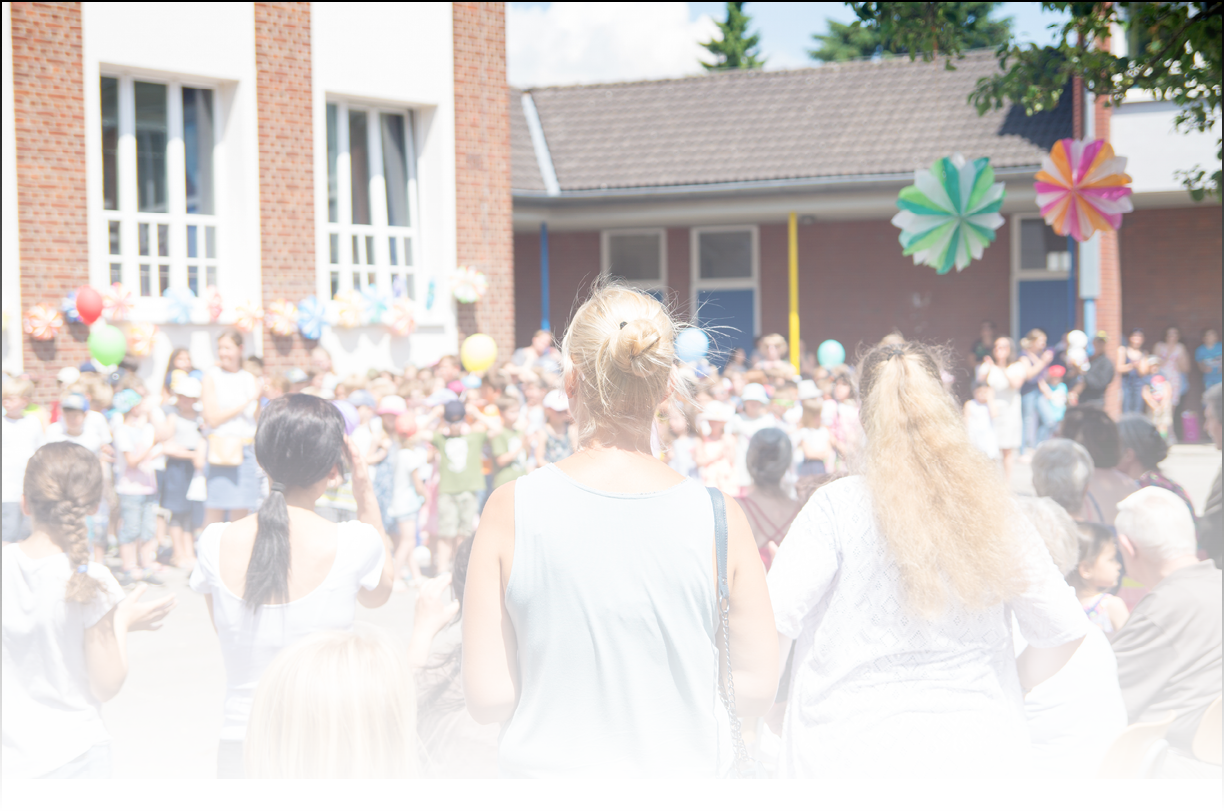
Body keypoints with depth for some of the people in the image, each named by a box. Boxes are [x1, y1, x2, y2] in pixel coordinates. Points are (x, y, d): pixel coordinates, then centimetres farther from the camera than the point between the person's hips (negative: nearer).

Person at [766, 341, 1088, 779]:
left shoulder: (836, 508, -7)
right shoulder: (993, 512, 2)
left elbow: (772, 619, -14)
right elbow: (1065, 630, 6)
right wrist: (1011, 685, 24)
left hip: (857, 753, -3)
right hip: (981, 757, 3)